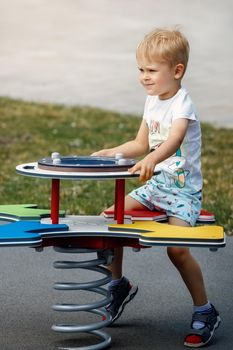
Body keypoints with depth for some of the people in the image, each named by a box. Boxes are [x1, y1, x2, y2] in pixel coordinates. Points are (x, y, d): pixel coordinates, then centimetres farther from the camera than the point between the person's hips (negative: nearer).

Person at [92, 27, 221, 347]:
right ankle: (119, 285, 19)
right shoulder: (152, 101, 9)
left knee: (177, 247, -25)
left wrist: (151, 160, -57)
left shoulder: (182, 104, -17)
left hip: (183, 188, -8)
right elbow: (141, 144, 20)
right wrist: (109, 153, 7)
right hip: (156, 183, 8)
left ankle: (205, 312, -8)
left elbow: (173, 141, -37)